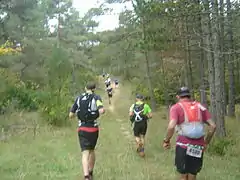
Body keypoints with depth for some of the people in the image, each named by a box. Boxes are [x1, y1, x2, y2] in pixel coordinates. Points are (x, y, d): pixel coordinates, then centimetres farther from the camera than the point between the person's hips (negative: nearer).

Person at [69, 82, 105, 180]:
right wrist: (97, 113, -1)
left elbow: (71, 115, 4)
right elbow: (102, 110, -24)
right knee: (91, 150, 21)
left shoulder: (79, 98, 4)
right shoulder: (96, 97, -5)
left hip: (82, 129, 1)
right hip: (93, 129, 0)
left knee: (85, 153, -5)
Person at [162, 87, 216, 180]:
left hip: (183, 146, -3)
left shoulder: (176, 107, 0)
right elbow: (213, 126, 5)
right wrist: (206, 143, 15)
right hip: (198, 147, 4)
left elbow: (171, 126, -17)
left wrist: (166, 141, -2)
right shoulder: (200, 106, 11)